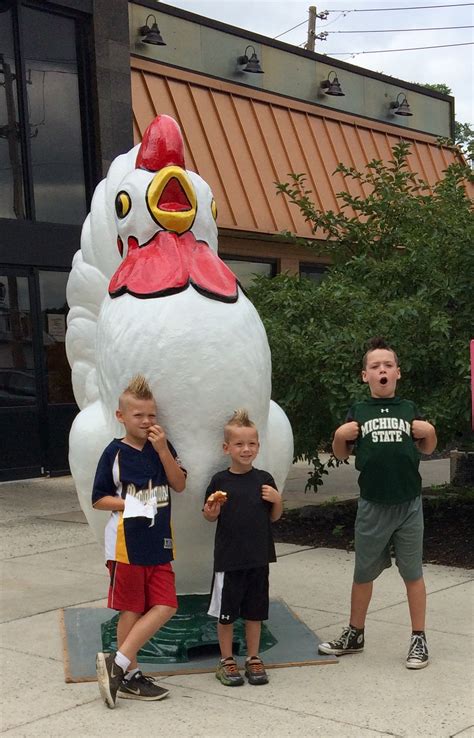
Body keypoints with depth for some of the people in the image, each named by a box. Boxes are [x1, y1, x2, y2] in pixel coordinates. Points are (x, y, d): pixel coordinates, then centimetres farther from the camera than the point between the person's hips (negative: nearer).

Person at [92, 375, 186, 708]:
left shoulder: (162, 446, 7)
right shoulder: (115, 452, -5)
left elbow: (180, 484, -2)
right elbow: (98, 499, -2)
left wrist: (163, 449, -11)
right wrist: (129, 504, -18)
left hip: (159, 543, 5)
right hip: (127, 544, -5)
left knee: (165, 606, 0)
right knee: (132, 609, 2)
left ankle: (117, 663, 7)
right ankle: (129, 673, 14)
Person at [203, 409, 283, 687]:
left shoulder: (264, 479, 1)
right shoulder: (220, 481, -5)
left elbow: (274, 517, 9)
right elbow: (210, 517, 5)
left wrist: (277, 501, -10)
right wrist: (211, 512, -16)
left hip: (259, 557, 2)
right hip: (228, 557, -2)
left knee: (255, 610, 11)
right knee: (226, 611, 6)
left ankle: (254, 658, 25)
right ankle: (227, 661, 20)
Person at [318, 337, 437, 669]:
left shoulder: (409, 409, 3)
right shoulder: (358, 412, 3)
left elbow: (426, 449, 14)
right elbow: (341, 454, 10)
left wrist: (430, 432, -5)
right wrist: (340, 436, -10)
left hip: (409, 504, -1)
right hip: (372, 505, 1)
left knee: (413, 573, 7)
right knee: (363, 573, 13)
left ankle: (419, 640, 18)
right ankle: (354, 635, 29)